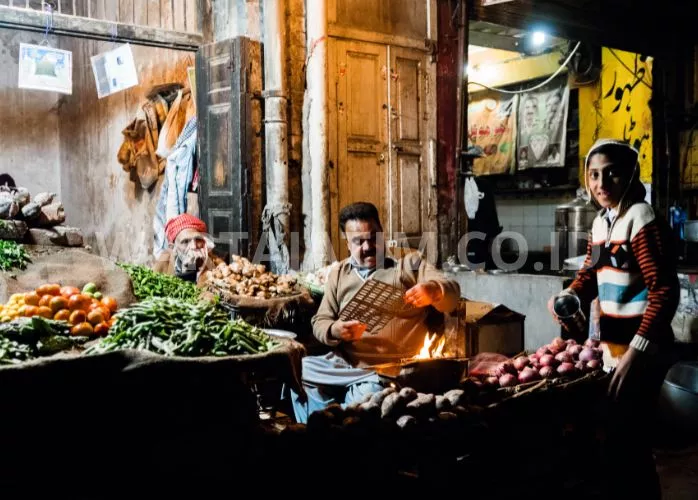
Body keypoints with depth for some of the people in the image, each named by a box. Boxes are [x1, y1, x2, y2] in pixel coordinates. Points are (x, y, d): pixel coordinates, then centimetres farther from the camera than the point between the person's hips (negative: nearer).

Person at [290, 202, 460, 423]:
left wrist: (433, 290, -28)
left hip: (387, 370, -4)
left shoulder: (411, 264, 7)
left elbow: (451, 295, -3)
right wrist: (334, 332, -11)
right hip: (341, 362, 4)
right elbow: (320, 322, 14)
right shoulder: (339, 273, 17)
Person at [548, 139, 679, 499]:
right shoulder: (600, 223, 8)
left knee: (627, 444, -3)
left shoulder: (641, 220, -17)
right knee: (615, 438, 19)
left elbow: (665, 291, -23)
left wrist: (637, 350, -28)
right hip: (612, 347, 8)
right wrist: (570, 298, -2)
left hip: (640, 353, -8)